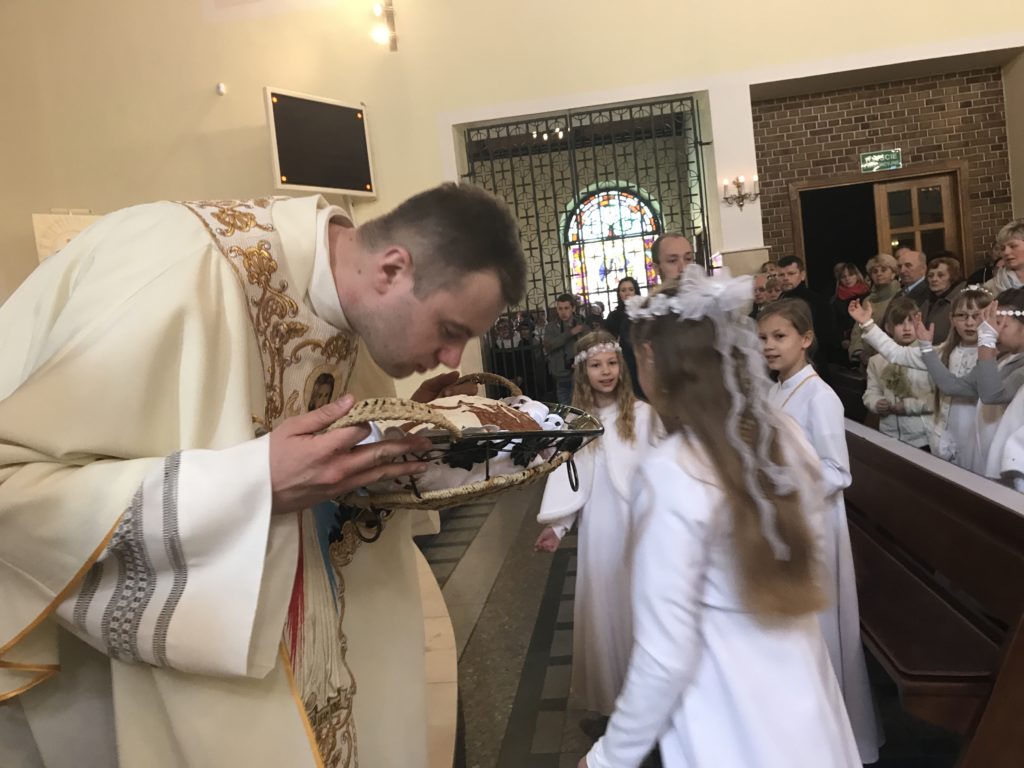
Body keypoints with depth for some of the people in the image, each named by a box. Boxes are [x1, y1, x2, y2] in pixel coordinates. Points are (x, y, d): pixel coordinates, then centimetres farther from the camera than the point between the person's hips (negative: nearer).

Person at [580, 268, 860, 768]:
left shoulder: (670, 472, -26)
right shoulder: (784, 435, -7)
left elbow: (665, 658, -22)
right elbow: (806, 565, 6)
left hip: (733, 727, -6)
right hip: (802, 689, 6)